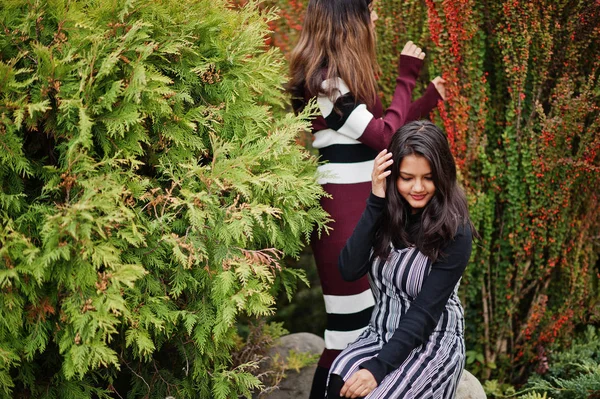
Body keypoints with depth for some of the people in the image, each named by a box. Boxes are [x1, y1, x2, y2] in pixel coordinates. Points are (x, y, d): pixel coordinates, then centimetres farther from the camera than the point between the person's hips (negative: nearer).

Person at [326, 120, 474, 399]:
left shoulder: (455, 232, -14)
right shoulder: (384, 213, -1)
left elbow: (426, 311, -17)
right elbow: (349, 270, -14)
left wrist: (378, 367, -25)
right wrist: (375, 202, -18)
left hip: (433, 343, -3)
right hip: (380, 334, 4)